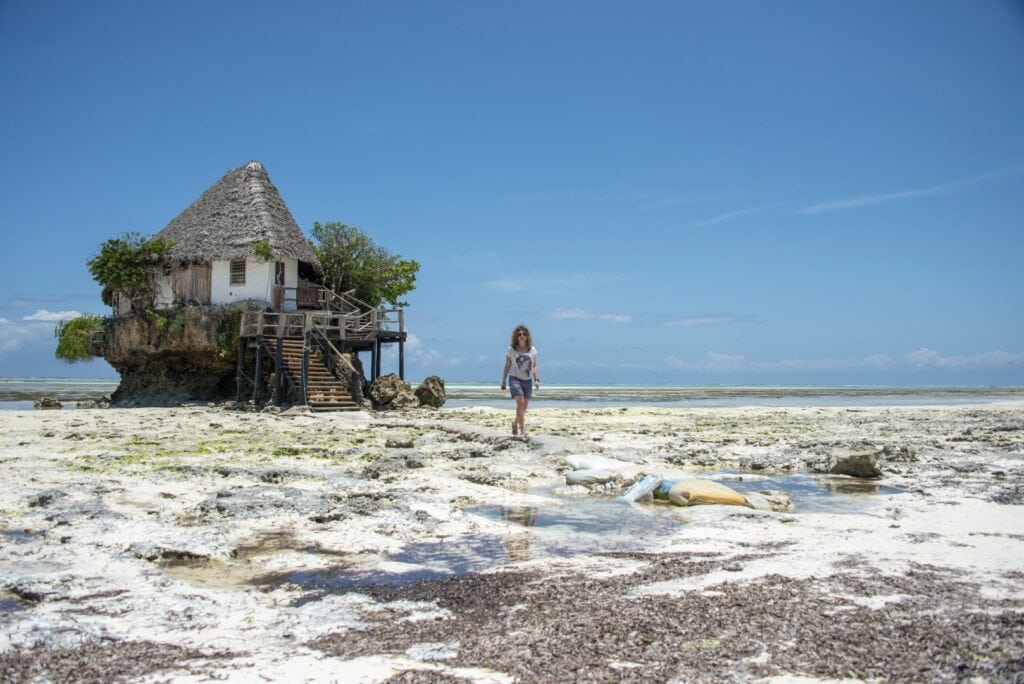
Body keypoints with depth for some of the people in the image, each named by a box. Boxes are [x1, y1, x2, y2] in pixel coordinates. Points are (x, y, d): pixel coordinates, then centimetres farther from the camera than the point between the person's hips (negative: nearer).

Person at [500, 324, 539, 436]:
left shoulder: (532, 350, 6)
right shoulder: (511, 349, 0)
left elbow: (534, 366, 10)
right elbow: (507, 366, 5)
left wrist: (537, 380, -1)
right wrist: (503, 382, 5)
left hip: (528, 380, 3)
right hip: (515, 379, -3)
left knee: (524, 407, 8)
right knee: (520, 403, -19)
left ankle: (515, 423, 35)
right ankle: (522, 430, -17)